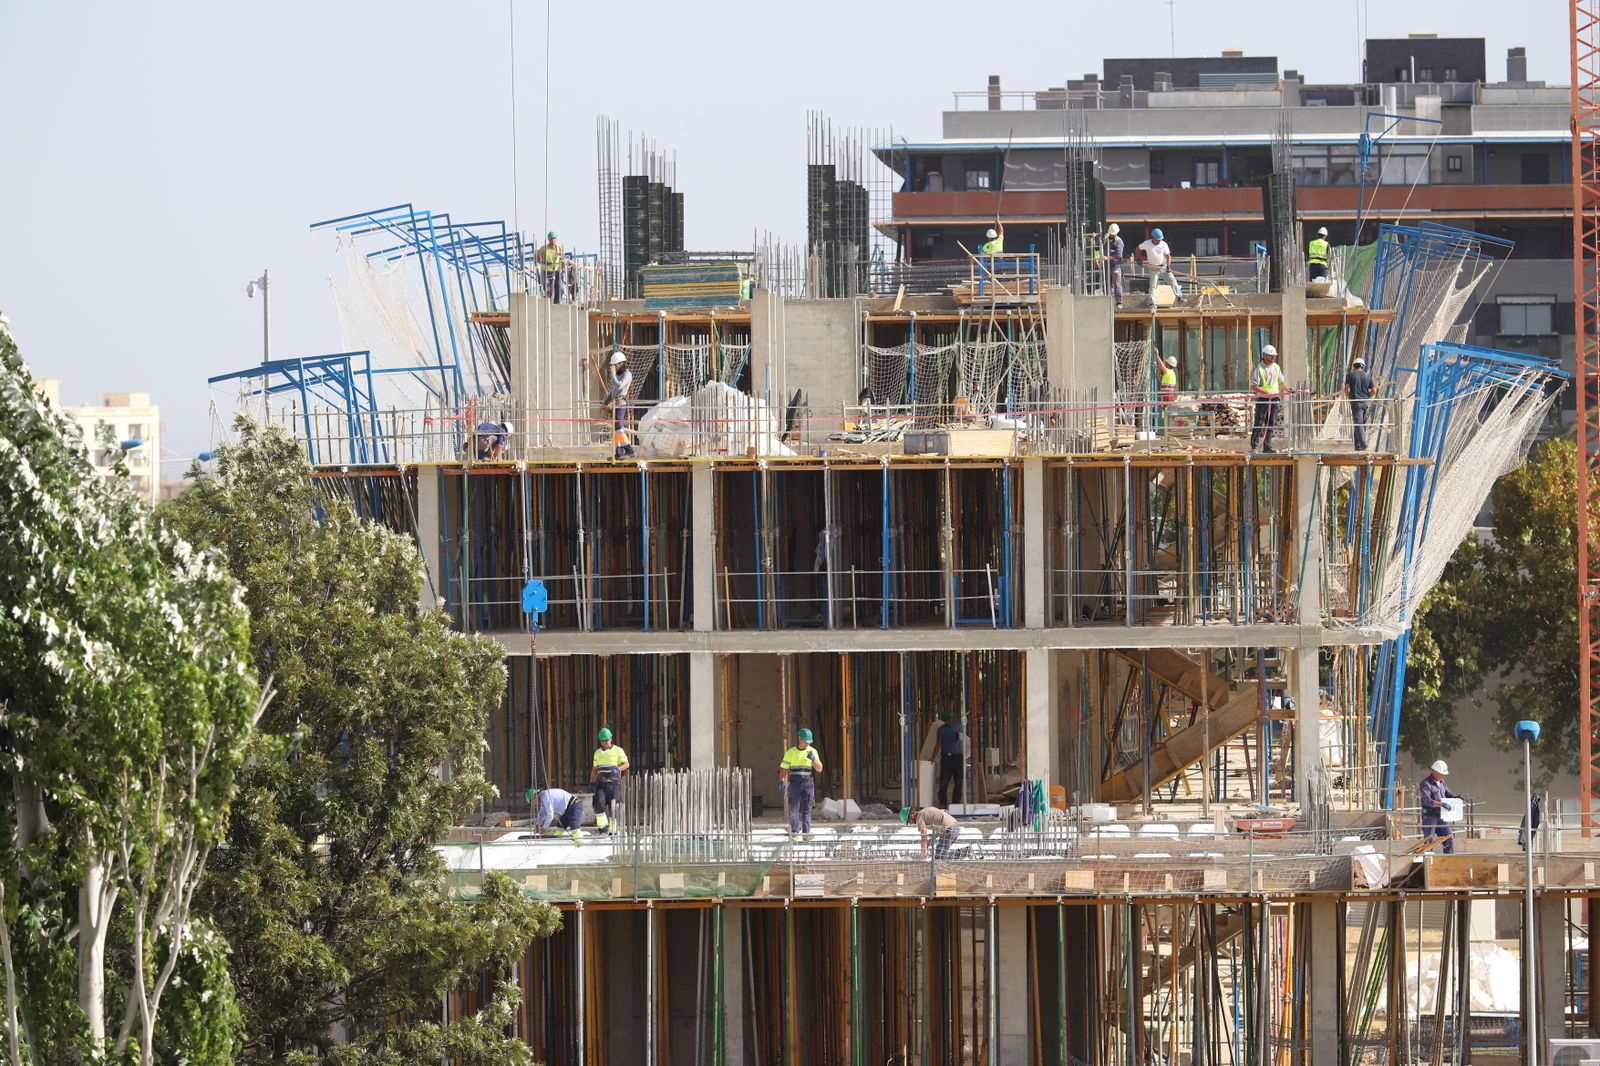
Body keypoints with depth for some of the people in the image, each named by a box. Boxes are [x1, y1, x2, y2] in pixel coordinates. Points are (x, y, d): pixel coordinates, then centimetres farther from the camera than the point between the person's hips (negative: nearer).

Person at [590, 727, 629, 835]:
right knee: (598, 804, -16)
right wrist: (591, 782, 14)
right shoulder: (598, 752, 17)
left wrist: (617, 769, -20)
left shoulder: (618, 750, 3)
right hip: (601, 782, 3)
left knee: (612, 806, -4)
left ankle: (612, 830, 4)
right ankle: (603, 828, -12)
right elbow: (595, 769, 22)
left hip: (613, 782, -3)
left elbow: (626, 764, -2)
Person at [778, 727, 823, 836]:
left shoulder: (813, 751, 8)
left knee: (806, 810, 0)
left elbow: (819, 769, 3)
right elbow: (783, 768, 6)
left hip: (808, 783, 1)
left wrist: (813, 759, -15)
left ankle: (806, 833, 2)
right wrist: (781, 781, -8)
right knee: (794, 808, -7)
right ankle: (794, 832, -5)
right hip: (794, 784, -1)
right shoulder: (791, 752, 5)